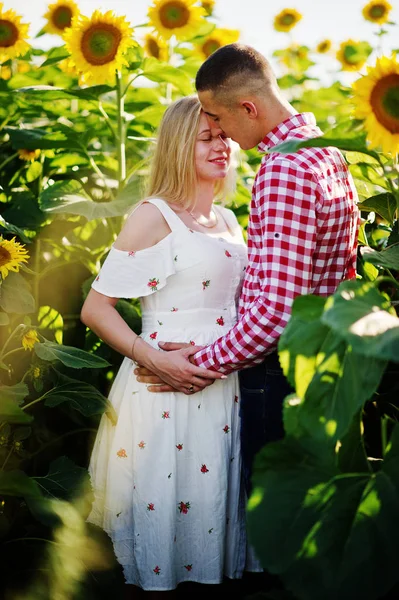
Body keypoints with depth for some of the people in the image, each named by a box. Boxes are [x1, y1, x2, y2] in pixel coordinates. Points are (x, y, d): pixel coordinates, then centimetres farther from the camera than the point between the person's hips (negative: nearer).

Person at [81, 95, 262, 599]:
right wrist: (157, 359, -21)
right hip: (168, 394, -7)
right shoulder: (154, 216, -7)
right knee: (161, 517, 2)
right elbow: (94, 310, -12)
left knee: (210, 510, 13)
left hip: (226, 389, 7)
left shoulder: (228, 221, 15)